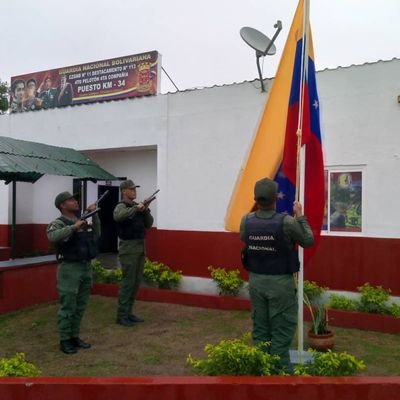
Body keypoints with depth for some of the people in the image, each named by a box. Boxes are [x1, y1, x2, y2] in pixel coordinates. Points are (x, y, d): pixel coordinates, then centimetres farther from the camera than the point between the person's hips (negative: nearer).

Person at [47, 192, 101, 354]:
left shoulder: (84, 221, 13)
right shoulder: (58, 223, -8)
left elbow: (96, 235, 20)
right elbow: (52, 236, -28)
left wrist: (94, 215, 12)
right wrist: (74, 227, -31)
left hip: (86, 268, 7)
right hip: (69, 268, -7)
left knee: (80, 307, 14)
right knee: (68, 307, 0)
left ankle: (75, 336, 25)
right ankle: (64, 341, 12)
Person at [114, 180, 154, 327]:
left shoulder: (137, 206, 13)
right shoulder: (121, 206, -8)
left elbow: (149, 224, 11)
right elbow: (118, 217, -32)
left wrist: (146, 210, -5)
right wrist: (136, 208, -29)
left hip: (140, 247, 8)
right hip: (129, 248, -7)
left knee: (136, 282, 11)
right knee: (128, 282, -6)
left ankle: (128, 312, 21)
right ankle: (122, 315, 3)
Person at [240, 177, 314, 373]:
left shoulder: (246, 221, -7)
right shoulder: (286, 222, -18)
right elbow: (308, 241, -3)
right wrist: (300, 216, 7)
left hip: (256, 280, 4)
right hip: (280, 282, -4)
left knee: (260, 329, 14)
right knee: (281, 331, 7)